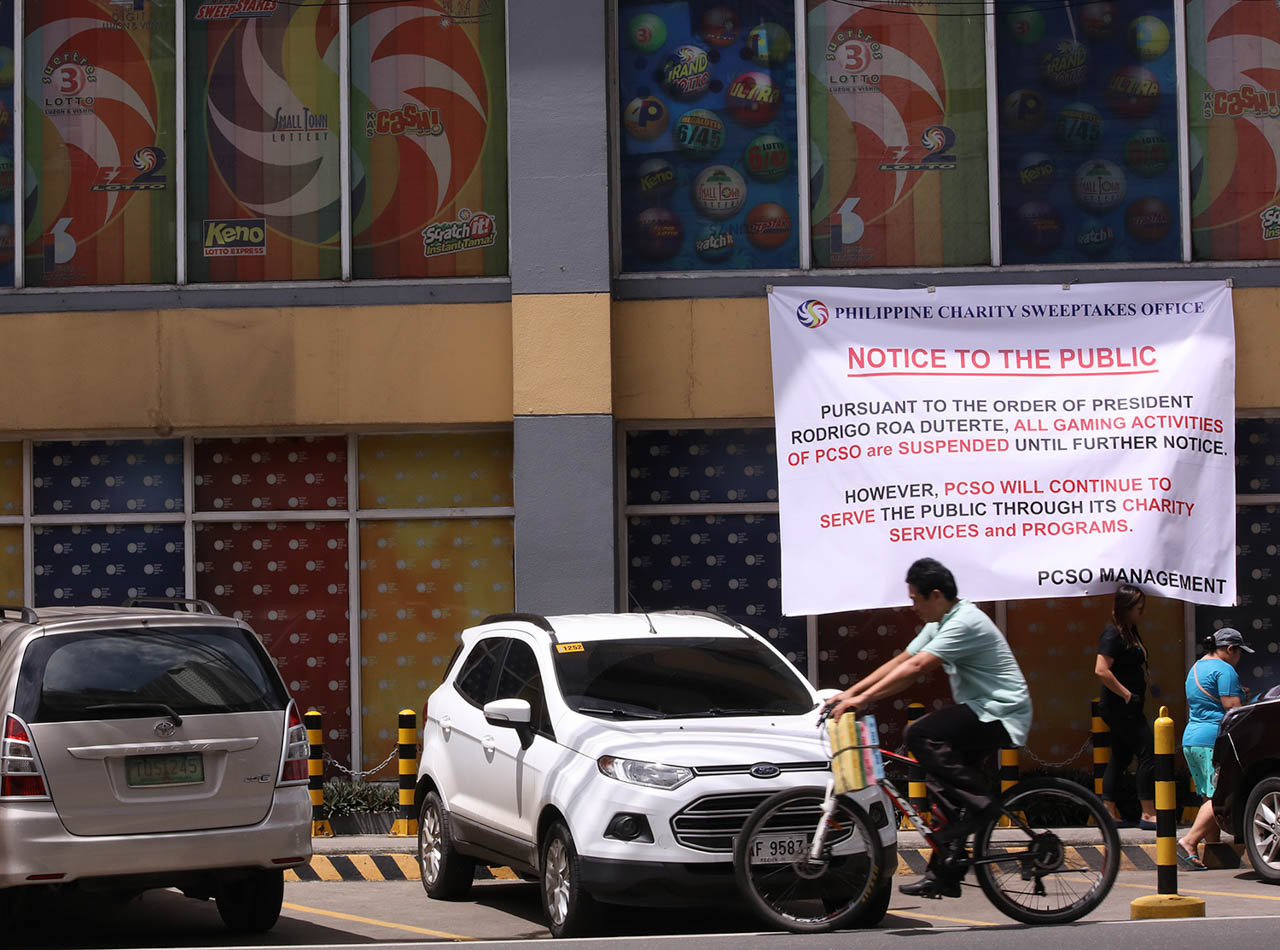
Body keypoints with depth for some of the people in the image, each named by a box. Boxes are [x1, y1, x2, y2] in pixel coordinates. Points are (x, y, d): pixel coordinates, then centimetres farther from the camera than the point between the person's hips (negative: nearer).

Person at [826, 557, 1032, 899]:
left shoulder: (964, 623, -19)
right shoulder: (940, 624, 13)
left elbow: (915, 668, -27)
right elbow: (900, 662, 12)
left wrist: (863, 698, -28)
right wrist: (849, 693, 4)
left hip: (1002, 715, -10)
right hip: (981, 712, 10)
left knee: (921, 735, -24)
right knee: (944, 783, 5)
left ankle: (980, 803, -16)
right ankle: (944, 876, 8)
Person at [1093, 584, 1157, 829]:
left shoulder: (1128, 633, 15)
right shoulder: (1113, 635, -15)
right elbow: (1101, 670, -24)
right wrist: (1126, 694, -20)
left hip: (1126, 708, 10)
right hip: (1120, 706, -10)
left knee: (1121, 758, 12)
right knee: (1148, 754, -10)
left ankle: (1108, 813, 15)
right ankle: (1148, 814, -9)